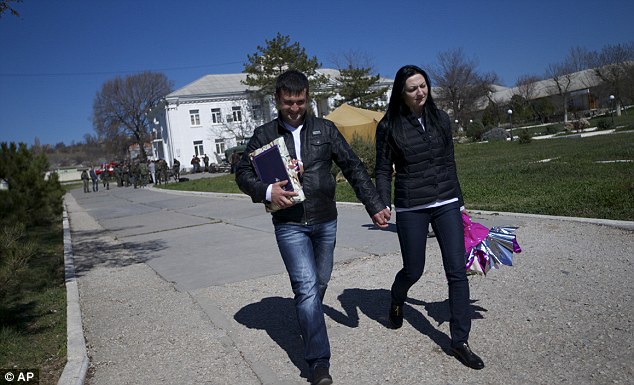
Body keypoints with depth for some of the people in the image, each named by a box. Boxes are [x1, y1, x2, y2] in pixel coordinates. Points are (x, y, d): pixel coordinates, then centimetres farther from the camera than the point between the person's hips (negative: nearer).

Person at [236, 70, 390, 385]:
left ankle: (308, 323, 44)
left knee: (320, 283, 15)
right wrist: (267, 191, -17)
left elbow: (353, 168, 3)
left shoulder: (325, 129, 4)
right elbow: (242, 172, 4)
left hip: (326, 221, 3)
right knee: (307, 288, -9)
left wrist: (374, 206, -3)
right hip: (290, 225, -2)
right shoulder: (264, 135, 2)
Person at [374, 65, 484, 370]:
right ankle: (396, 300, 45)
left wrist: (459, 201, 15)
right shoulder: (389, 126, -4)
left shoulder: (440, 118, 6)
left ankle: (460, 341, 11)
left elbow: (449, 163, 12)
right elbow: (383, 170, 0)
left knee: (457, 270, -2)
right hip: (411, 208, -3)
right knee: (413, 270, 8)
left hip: (446, 204, 3)